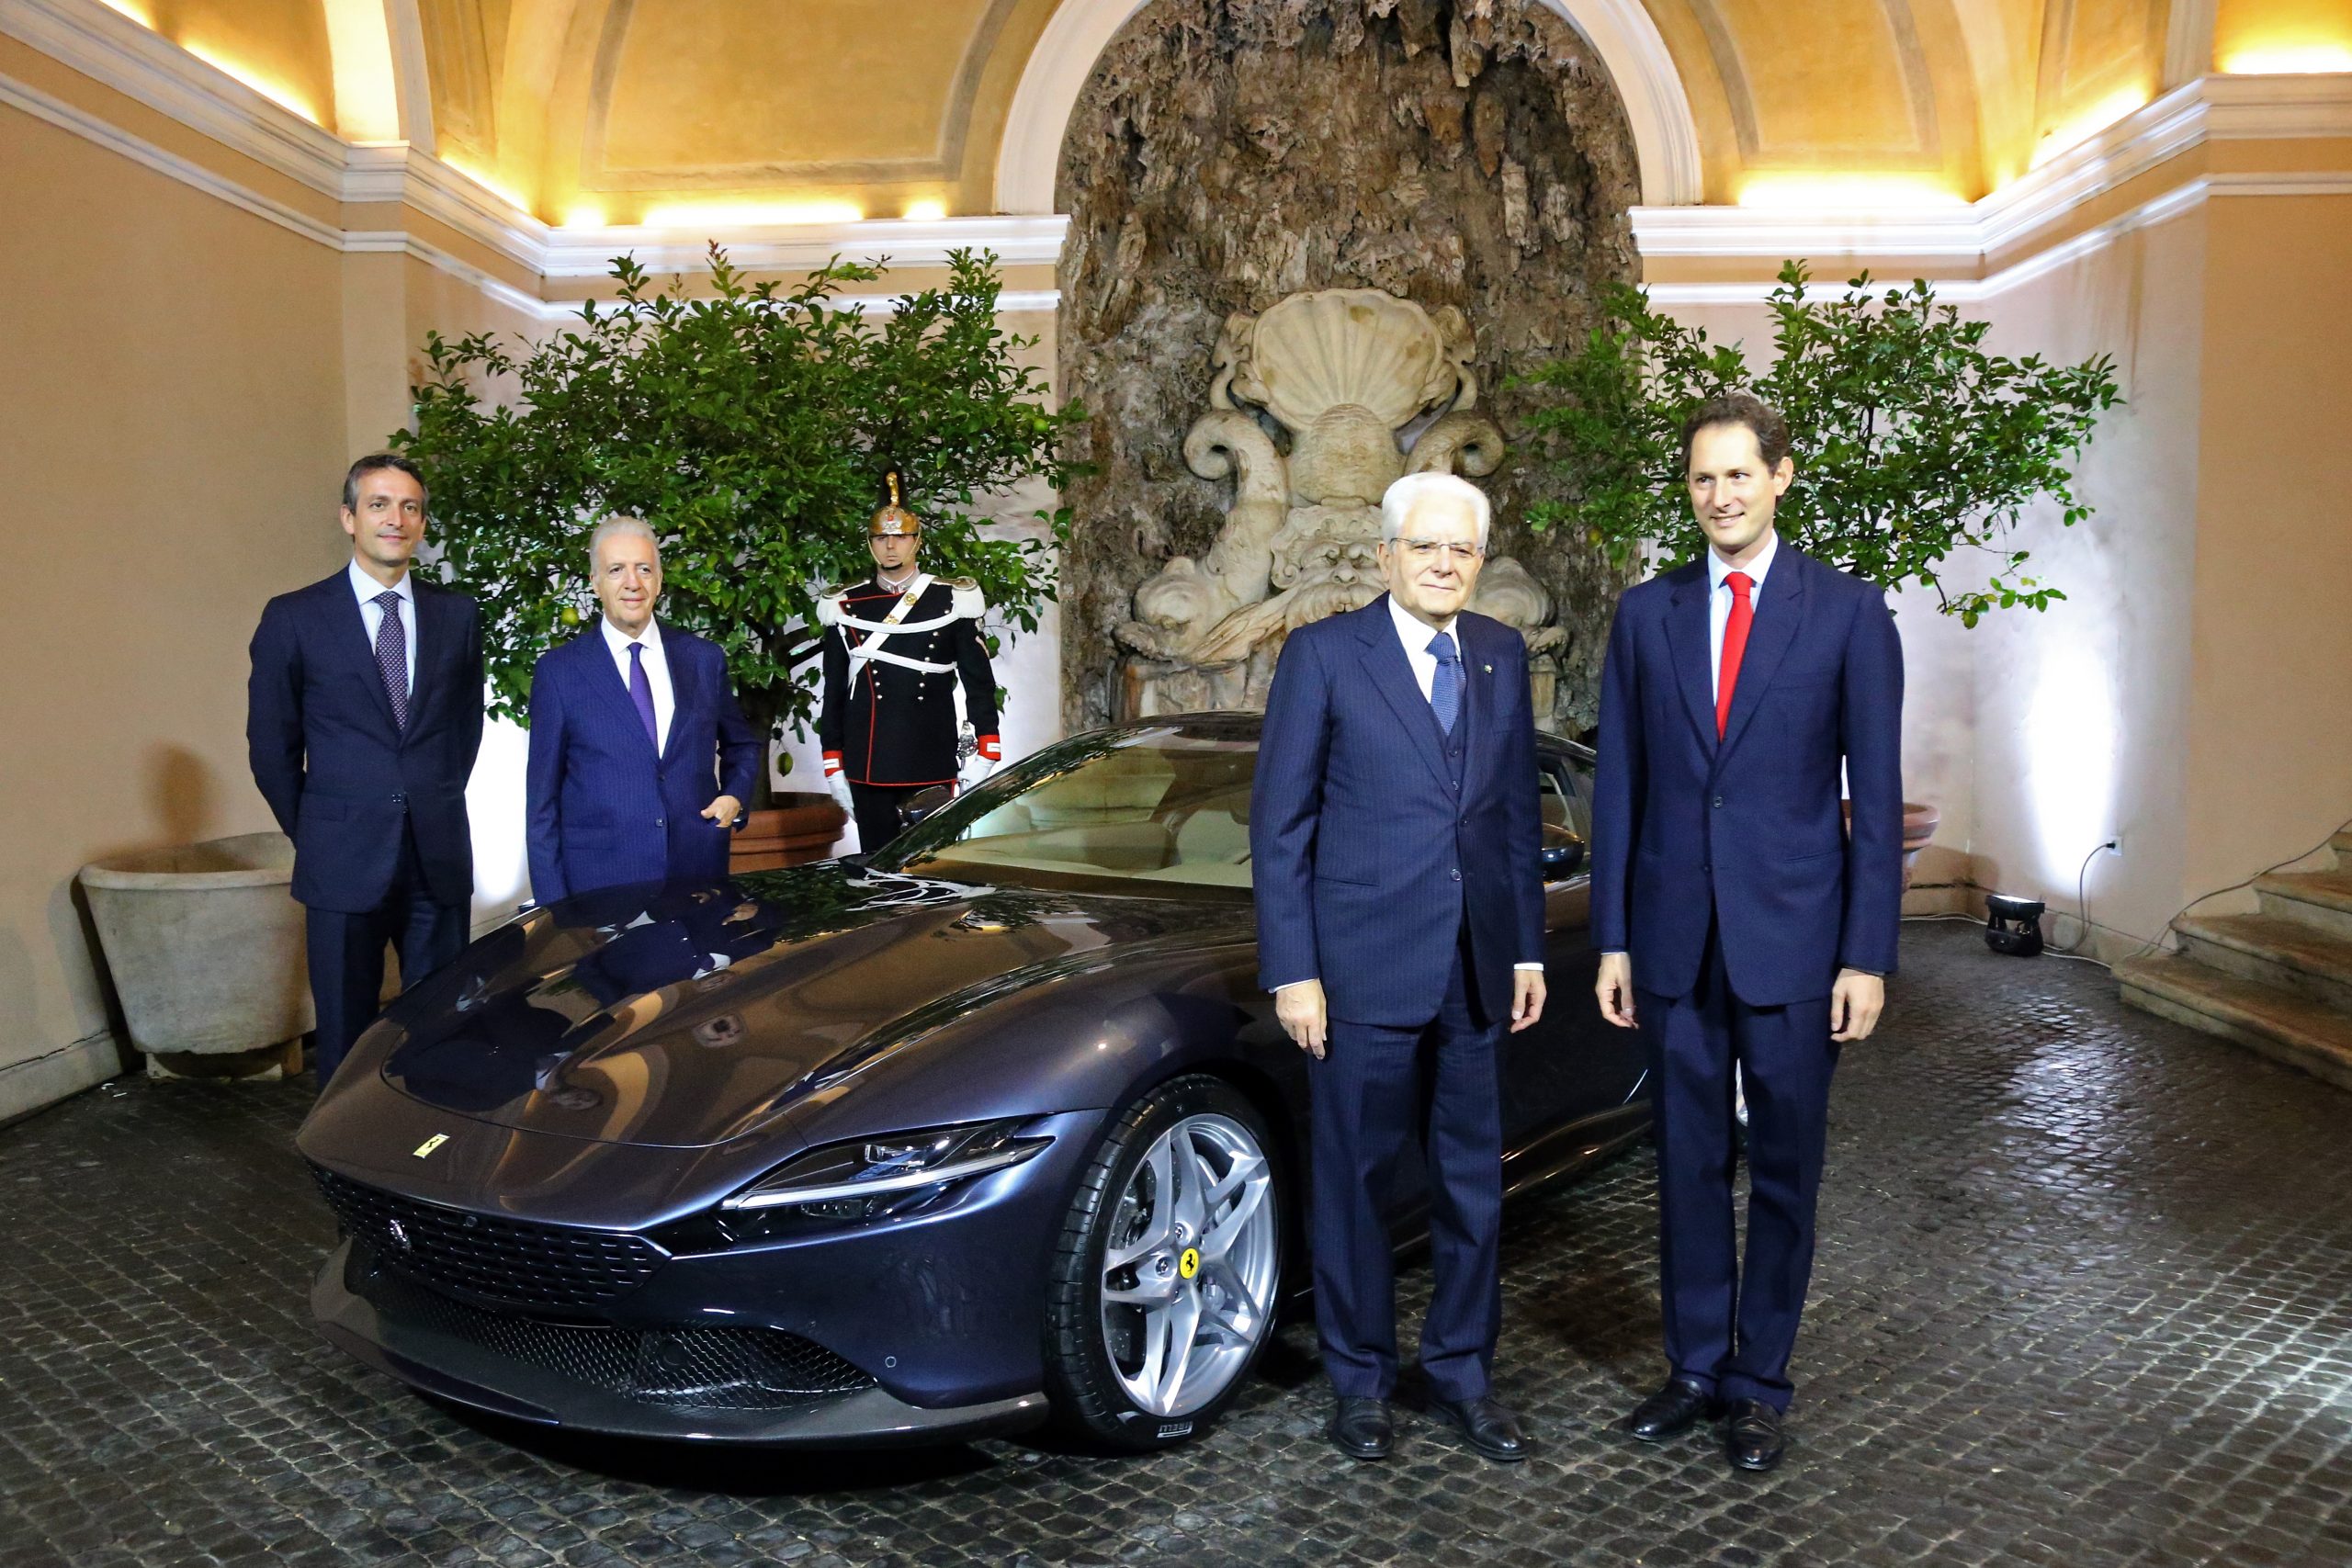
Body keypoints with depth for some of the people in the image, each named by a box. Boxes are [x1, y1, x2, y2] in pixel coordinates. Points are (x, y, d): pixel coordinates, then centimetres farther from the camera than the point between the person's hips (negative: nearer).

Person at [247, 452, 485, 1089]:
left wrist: (435, 811, 11)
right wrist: (311, 833, 6)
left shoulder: (457, 615, 7)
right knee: (347, 1035, 6)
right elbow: (271, 745, 4)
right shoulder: (293, 617, 0)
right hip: (345, 862, -2)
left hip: (440, 858, 2)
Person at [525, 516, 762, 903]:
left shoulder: (704, 659, 6)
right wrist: (552, 901, -3)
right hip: (599, 881, -2)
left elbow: (742, 747, 21)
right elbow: (543, 795, 2)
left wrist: (735, 796, 0)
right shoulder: (558, 670, 0)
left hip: (699, 872, 2)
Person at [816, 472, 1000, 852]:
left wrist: (986, 752, -4)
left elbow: (979, 681, 3)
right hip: (869, 767, 1)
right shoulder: (845, 607, 7)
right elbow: (834, 690, 9)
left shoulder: (951, 601, 3)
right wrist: (832, 763, 5)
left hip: (932, 765, -1)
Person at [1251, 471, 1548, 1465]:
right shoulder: (1323, 654, -4)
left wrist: (1528, 949, 10)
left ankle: (1461, 1372, 28)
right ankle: (1360, 1381, 23)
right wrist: (1291, 972, -10)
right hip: (1364, 966, -4)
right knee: (1355, 1180, 7)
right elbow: (1279, 824, -5)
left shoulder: (1503, 656, 10)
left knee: (1472, 1181, 12)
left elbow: (1518, 813, 14)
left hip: (1475, 970, 4)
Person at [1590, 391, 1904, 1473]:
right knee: (1689, 1165, 12)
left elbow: (1876, 795, -3)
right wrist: (1612, 939, 3)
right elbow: (1618, 785, 6)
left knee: (1783, 1171, 8)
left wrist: (1867, 955, -8)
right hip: (1675, 939, 2)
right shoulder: (1646, 614, 6)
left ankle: (1761, 1383, 23)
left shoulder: (1848, 612, -2)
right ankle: (1696, 1365, 27)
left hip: (1793, 938, -2)